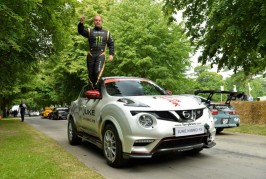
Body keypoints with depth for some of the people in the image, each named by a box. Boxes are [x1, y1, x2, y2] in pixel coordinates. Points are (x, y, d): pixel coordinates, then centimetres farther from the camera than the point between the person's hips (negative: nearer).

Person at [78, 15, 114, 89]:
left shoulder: (106, 33, 14)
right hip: (91, 55, 1)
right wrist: (81, 23, -31)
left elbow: (111, 44, 16)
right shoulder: (89, 31, 8)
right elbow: (81, 31, -11)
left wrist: (111, 54, 3)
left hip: (101, 55, -1)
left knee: (98, 72, -21)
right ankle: (92, 88, 21)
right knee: (91, 74, 5)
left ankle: (96, 86, -1)